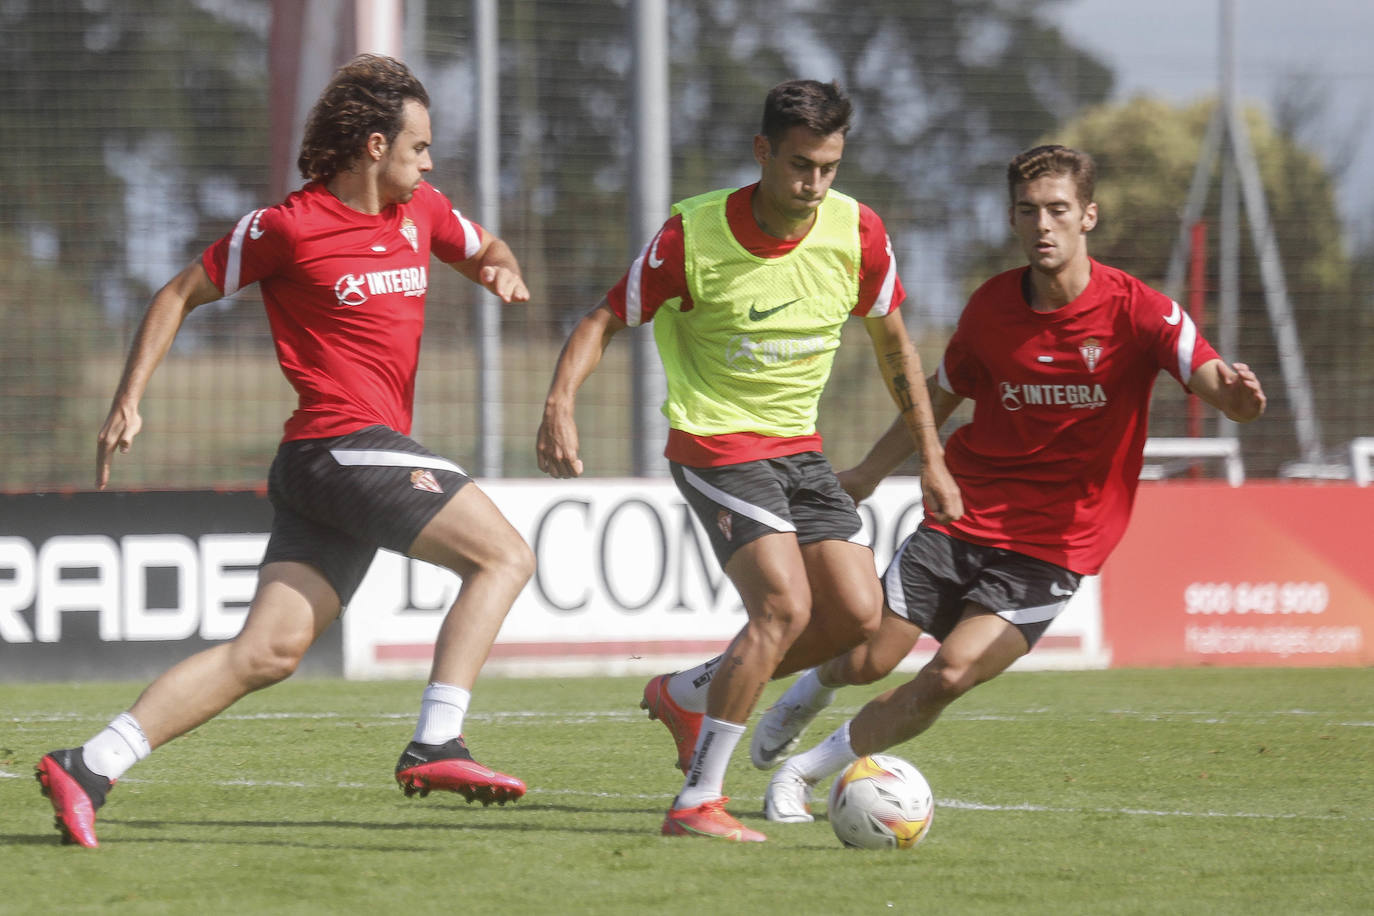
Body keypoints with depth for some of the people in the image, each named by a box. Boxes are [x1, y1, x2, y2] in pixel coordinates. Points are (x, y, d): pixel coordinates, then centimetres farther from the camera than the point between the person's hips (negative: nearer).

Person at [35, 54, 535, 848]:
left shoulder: (421, 211, 14)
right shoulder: (289, 229, -6)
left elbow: (485, 250, 33)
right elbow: (180, 295, 3)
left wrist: (504, 272, 8)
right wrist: (129, 403, -1)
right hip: (347, 445, -8)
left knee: (268, 651, 1)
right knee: (505, 556, -12)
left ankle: (89, 768, -1)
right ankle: (436, 745, -19)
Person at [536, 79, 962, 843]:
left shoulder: (858, 232, -6)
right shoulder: (694, 236, -18)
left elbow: (891, 341, 9)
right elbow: (607, 319, -8)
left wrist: (932, 459, 10)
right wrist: (561, 401, -26)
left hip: (799, 446, 6)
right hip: (716, 443, -6)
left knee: (857, 615, -4)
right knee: (785, 607, -21)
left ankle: (687, 695, 17)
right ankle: (696, 803, -15)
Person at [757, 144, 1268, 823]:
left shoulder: (1138, 312, -12)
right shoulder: (991, 307, 0)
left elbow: (1217, 386, -24)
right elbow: (942, 393, 18)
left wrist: (1235, 395, -48)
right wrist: (869, 473, 23)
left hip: (1054, 547, -3)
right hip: (964, 516, 3)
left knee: (950, 675, -20)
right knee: (866, 661, -2)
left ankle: (810, 769, 2)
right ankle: (814, 687, 38)